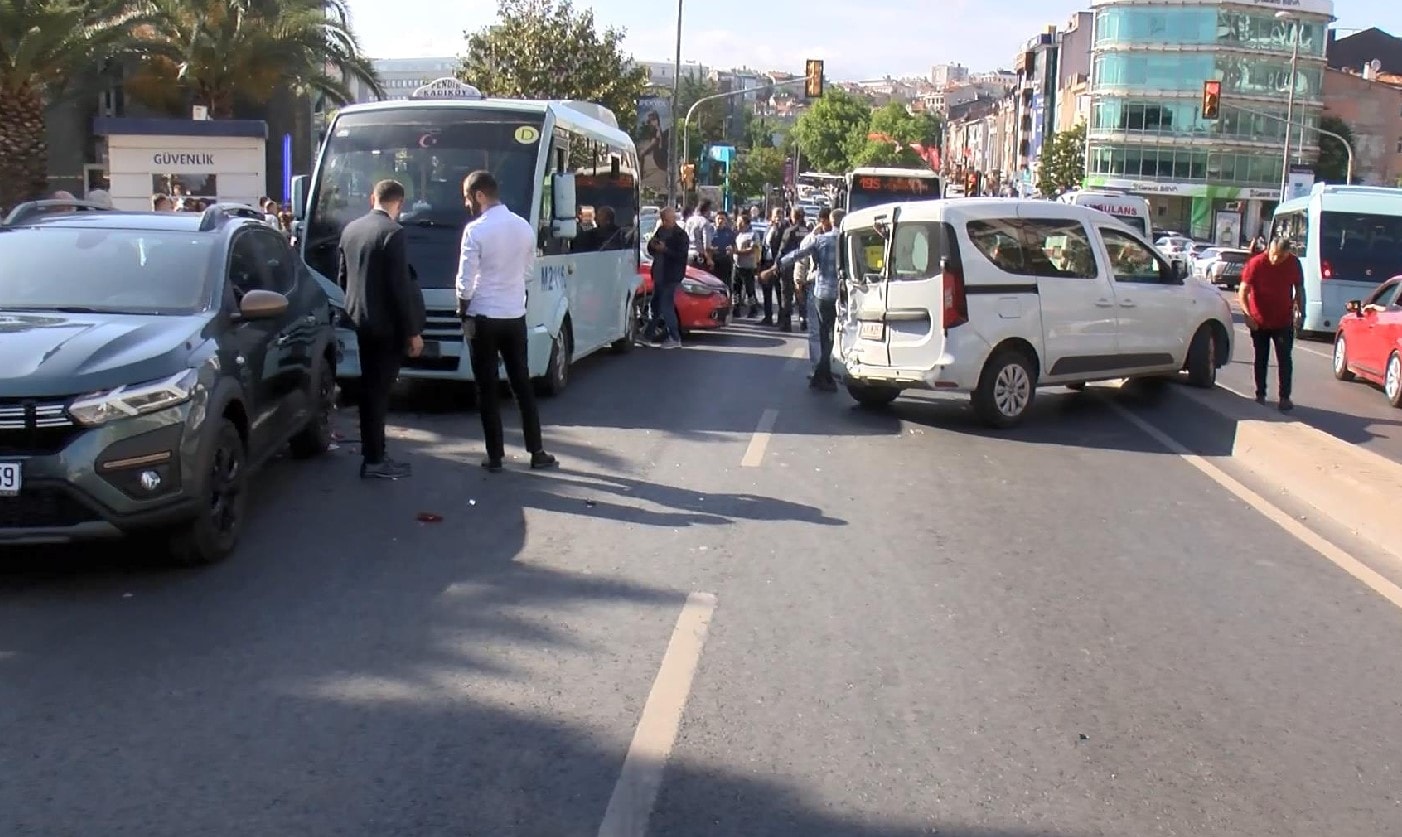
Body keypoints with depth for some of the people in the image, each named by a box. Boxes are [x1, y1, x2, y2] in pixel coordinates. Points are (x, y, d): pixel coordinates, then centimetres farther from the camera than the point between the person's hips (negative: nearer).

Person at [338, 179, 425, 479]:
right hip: (386, 324, -8)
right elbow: (400, 286, -18)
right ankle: (374, 460, 2)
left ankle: (371, 448, 27)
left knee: (370, 386, 17)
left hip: (360, 319, 8)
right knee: (378, 389, -3)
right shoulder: (393, 232, -17)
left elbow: (342, 277, 15)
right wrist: (413, 332, -13)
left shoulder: (350, 229, 7)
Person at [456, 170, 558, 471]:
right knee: (522, 384, 11)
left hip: (484, 317, -5)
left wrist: (463, 310, 1)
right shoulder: (524, 226, 5)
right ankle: (537, 452, 12)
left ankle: (495, 455, 6)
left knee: (488, 387, 3)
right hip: (515, 316, 5)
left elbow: (466, 280, -13)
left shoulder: (476, 230, -14)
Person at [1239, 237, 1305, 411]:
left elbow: (1299, 289, 7)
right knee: (1261, 359, 10)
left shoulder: (1294, 264, -7)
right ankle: (1260, 394, 21)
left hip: (1284, 321, 1)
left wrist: (1301, 312, 2)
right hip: (1259, 321, -1)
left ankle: (1285, 397, 1)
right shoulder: (1256, 263, -16)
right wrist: (1247, 314, -26)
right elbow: (1243, 291, -16)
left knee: (1285, 359, -2)